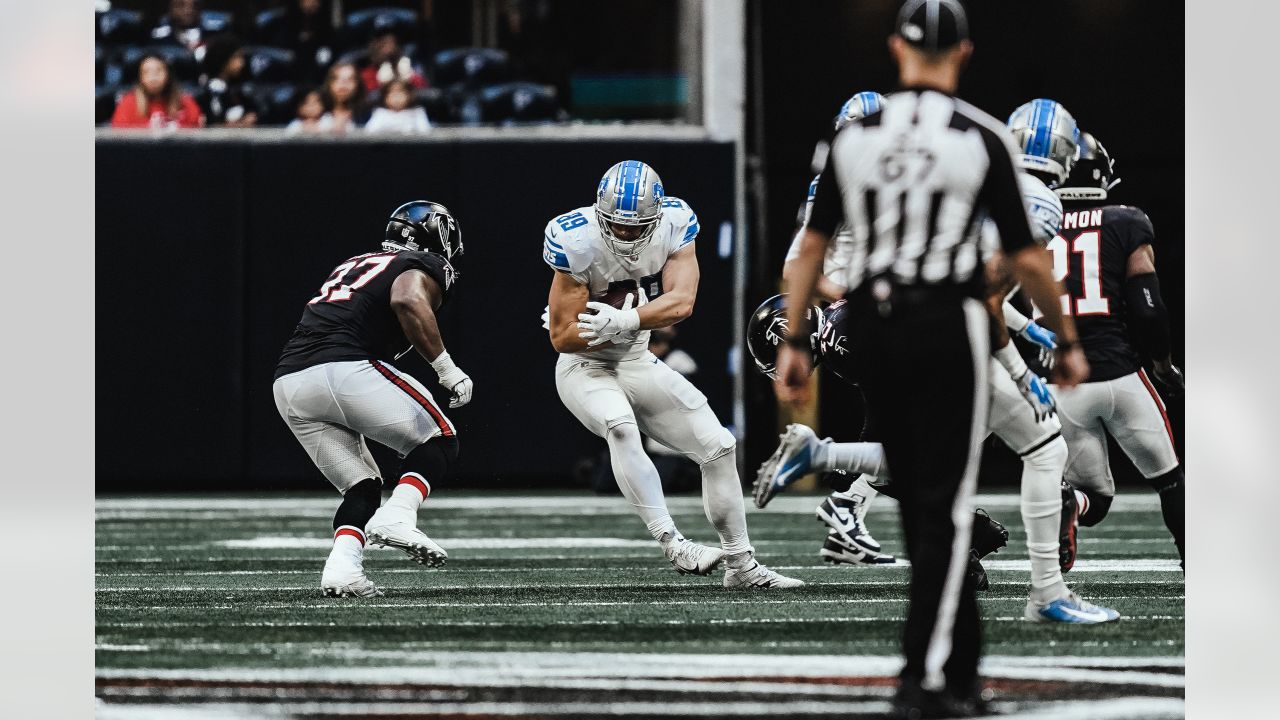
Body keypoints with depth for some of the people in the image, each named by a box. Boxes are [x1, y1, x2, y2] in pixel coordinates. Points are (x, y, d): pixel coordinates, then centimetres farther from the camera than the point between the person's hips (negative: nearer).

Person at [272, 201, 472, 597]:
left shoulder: (355, 265, 32)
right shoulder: (423, 268, 8)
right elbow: (408, 301, -14)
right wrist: (446, 368, -12)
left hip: (288, 386, 7)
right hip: (344, 369, -7)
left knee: (362, 489, 15)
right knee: (438, 442, 8)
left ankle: (343, 567, -9)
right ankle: (397, 517, -16)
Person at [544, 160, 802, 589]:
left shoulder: (673, 226, -13)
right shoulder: (578, 243, -25)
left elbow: (682, 301, -24)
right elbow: (562, 336, -19)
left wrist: (625, 321, -37)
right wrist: (611, 328, -33)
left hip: (638, 364, 5)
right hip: (585, 368, -5)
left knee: (718, 447, 3)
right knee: (620, 425, -36)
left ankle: (741, 565, 16)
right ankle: (673, 544, -36)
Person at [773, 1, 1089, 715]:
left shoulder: (855, 135, 4)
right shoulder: (983, 137, -6)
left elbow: (813, 244, 8)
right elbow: (1028, 258, -2)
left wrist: (794, 342, 15)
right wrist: (1067, 342, 10)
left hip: (874, 328, 4)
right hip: (950, 327, -4)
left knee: (921, 501, 13)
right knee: (945, 505, -2)